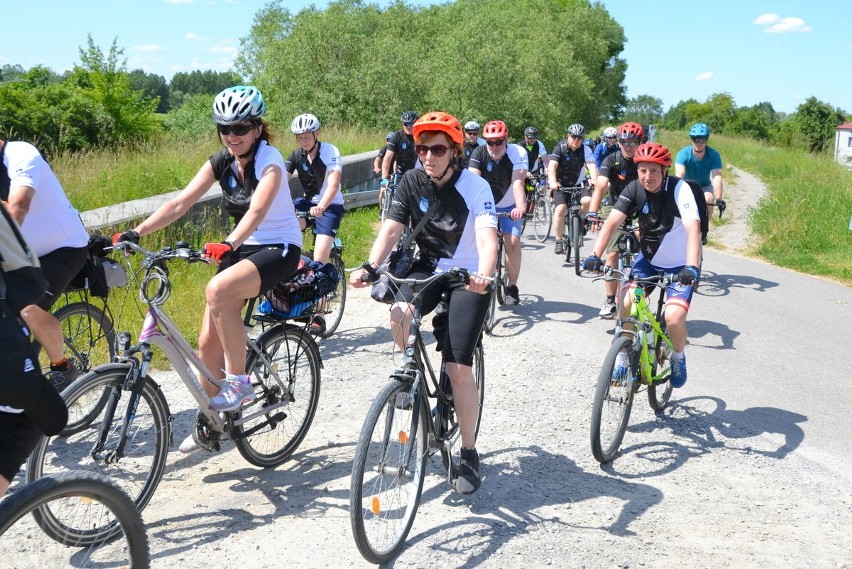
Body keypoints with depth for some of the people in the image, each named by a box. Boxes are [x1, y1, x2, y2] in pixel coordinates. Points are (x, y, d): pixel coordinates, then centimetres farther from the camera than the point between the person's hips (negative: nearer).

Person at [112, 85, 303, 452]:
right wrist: (135, 233, -19)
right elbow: (181, 203, -7)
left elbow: (257, 209, -36)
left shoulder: (269, 161, -18)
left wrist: (229, 243, -53)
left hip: (280, 249, -7)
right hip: (243, 247, 7)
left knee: (218, 290, -35)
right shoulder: (221, 162, 0)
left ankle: (238, 383, -20)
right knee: (208, 340, -1)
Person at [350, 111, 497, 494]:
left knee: (458, 368, -13)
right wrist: (369, 268, -32)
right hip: (428, 268, 3)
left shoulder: (475, 187, -17)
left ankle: (469, 454, 4)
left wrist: (483, 276, -52)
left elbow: (487, 239, -31)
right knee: (399, 316, -31)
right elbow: (390, 231, -14)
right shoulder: (412, 182, -6)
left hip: (468, 278, -3)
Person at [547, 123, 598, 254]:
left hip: (578, 184, 1)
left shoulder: (585, 149, -11)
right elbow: (552, 165, -26)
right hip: (561, 184, -1)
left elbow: (592, 165, -26)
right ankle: (559, 242, -10)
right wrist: (553, 182, -44)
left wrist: (594, 180, -47)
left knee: (588, 200, -27)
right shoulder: (560, 147, -14)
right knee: (561, 209, -21)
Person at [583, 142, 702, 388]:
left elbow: (693, 229, -35)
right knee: (626, 306, -16)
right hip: (648, 260, 4)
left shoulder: (679, 189, -23)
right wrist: (595, 255, -34)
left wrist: (691, 267, -49)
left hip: (680, 265, -4)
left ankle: (678, 358, 10)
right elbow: (611, 222, -19)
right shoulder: (634, 189, -12)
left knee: (674, 318, -22)